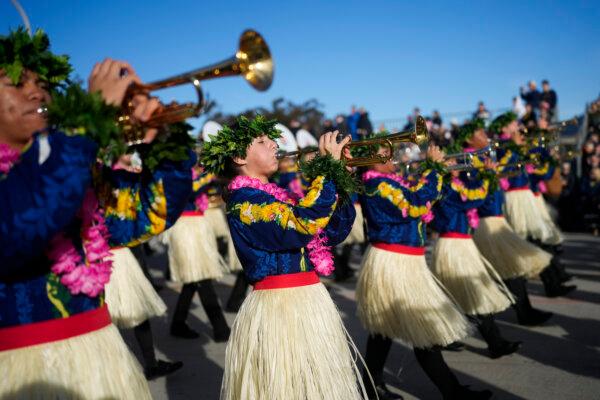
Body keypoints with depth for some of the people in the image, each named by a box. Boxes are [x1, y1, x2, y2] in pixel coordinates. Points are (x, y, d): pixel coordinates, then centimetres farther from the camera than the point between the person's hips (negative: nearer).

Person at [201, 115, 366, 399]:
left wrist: (341, 177, 1)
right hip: (279, 309, -9)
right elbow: (301, 225, -30)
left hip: (309, 303, 9)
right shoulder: (243, 200, -13)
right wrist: (330, 165, -20)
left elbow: (333, 232, 10)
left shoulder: (277, 195, 14)